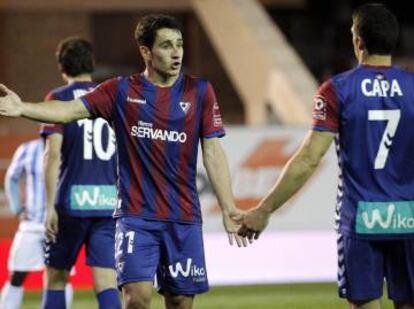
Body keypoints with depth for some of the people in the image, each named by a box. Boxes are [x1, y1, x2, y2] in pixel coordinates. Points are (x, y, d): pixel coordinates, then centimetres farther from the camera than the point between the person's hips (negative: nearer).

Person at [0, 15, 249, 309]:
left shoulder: (199, 91, 4)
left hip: (184, 218, 2)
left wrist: (228, 210, -3)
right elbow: (72, 109, -7)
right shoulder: (121, 91, 2)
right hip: (136, 215, -2)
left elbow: (213, 153, 3)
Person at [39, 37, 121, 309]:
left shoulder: (58, 99, 0)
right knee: (106, 282, -1)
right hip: (110, 201, 3)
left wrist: (50, 207, -9)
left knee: (56, 276, 10)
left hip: (73, 200, -3)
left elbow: (53, 154, -9)